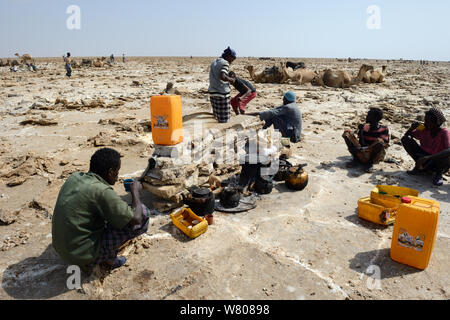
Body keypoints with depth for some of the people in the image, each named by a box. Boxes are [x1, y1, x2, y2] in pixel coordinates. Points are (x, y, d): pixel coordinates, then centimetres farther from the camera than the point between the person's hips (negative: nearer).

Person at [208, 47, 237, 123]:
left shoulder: (214, 62, 16)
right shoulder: (225, 63, -9)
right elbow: (222, 77, -25)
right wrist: (231, 79, -7)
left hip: (212, 92, 8)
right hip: (222, 93, -8)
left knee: (217, 116, 13)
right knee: (224, 120, -2)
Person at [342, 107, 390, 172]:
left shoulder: (384, 129, -3)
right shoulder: (364, 127, 8)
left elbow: (385, 145, -13)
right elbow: (361, 143, 7)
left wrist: (366, 148, -23)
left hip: (374, 156, -4)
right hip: (363, 154, 4)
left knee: (379, 141, -36)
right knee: (347, 133, -7)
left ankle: (370, 163, -13)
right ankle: (356, 159, -5)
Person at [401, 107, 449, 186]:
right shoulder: (424, 130, -9)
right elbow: (406, 135, 5)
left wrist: (428, 157, -47)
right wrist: (412, 128, -18)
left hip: (439, 164, -4)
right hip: (426, 161, 4)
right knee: (405, 139, -12)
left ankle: (438, 173, -5)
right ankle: (420, 166, 0)